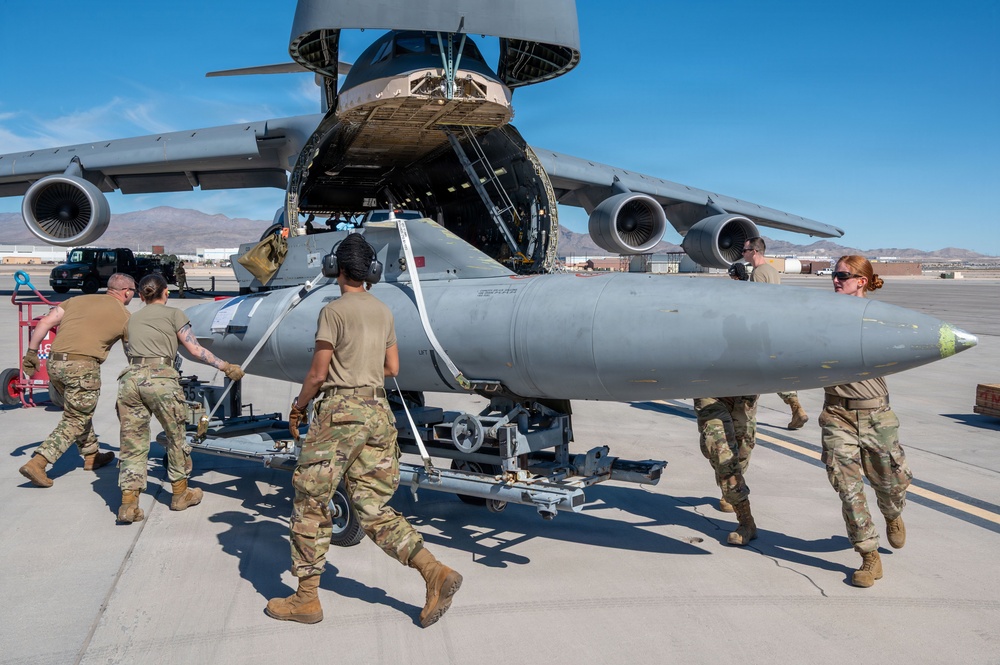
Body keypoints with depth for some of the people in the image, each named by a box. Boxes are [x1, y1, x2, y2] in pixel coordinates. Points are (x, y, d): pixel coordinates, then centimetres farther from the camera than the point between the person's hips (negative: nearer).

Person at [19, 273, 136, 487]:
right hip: (83, 366, -6)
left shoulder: (79, 299, 17)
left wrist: (31, 353, 12)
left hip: (55, 363, 7)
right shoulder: (124, 316, 4)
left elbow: (45, 322, 9)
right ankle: (37, 464, -5)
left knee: (80, 411, 24)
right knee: (75, 421, 5)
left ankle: (92, 456, 35)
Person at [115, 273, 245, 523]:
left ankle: (128, 503, 4)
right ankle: (180, 493, 25)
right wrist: (225, 366, 12)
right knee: (176, 437, 13)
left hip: (130, 378, 4)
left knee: (132, 444, 8)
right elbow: (195, 350, 6)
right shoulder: (174, 314, 10)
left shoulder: (133, 319, 24)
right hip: (160, 378, -4)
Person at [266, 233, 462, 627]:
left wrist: (297, 408, 6)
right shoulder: (383, 312, 12)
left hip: (341, 412, -7)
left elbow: (318, 373, -8)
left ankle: (306, 599, 14)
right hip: (378, 411, 7)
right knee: (373, 508, 11)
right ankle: (435, 572, -1)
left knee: (310, 502, 7)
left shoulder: (334, 311, -7)